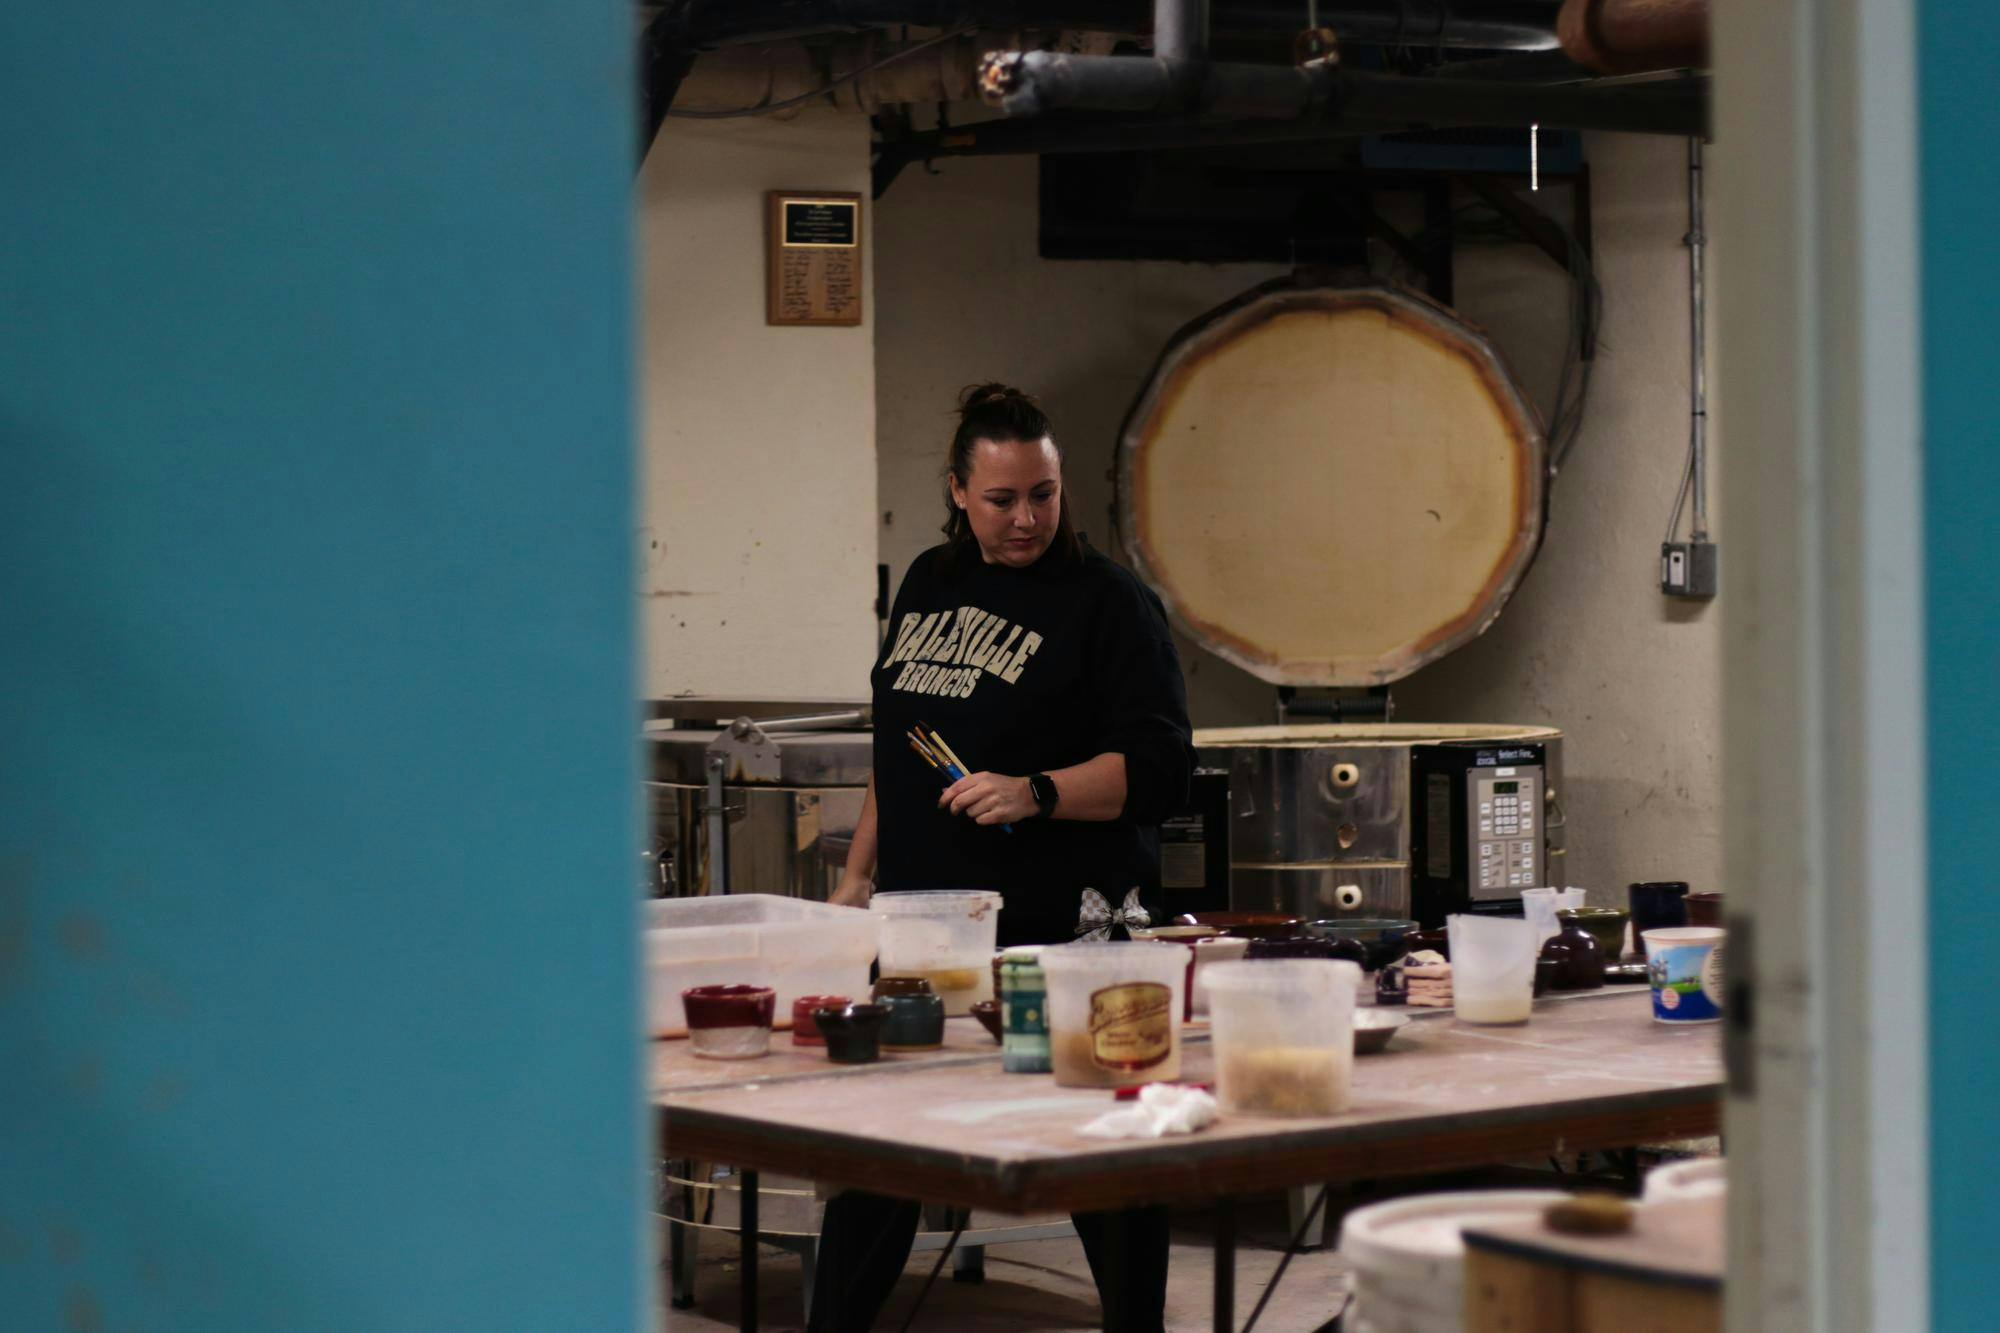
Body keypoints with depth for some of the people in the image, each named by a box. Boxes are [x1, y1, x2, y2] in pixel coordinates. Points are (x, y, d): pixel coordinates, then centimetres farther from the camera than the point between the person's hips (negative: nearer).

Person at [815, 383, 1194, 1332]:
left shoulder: (1109, 604, -5)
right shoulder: (929, 584, 15)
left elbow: (1159, 769, -12)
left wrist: (1036, 793, -25)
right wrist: (860, 874, 19)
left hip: (1062, 931, -6)